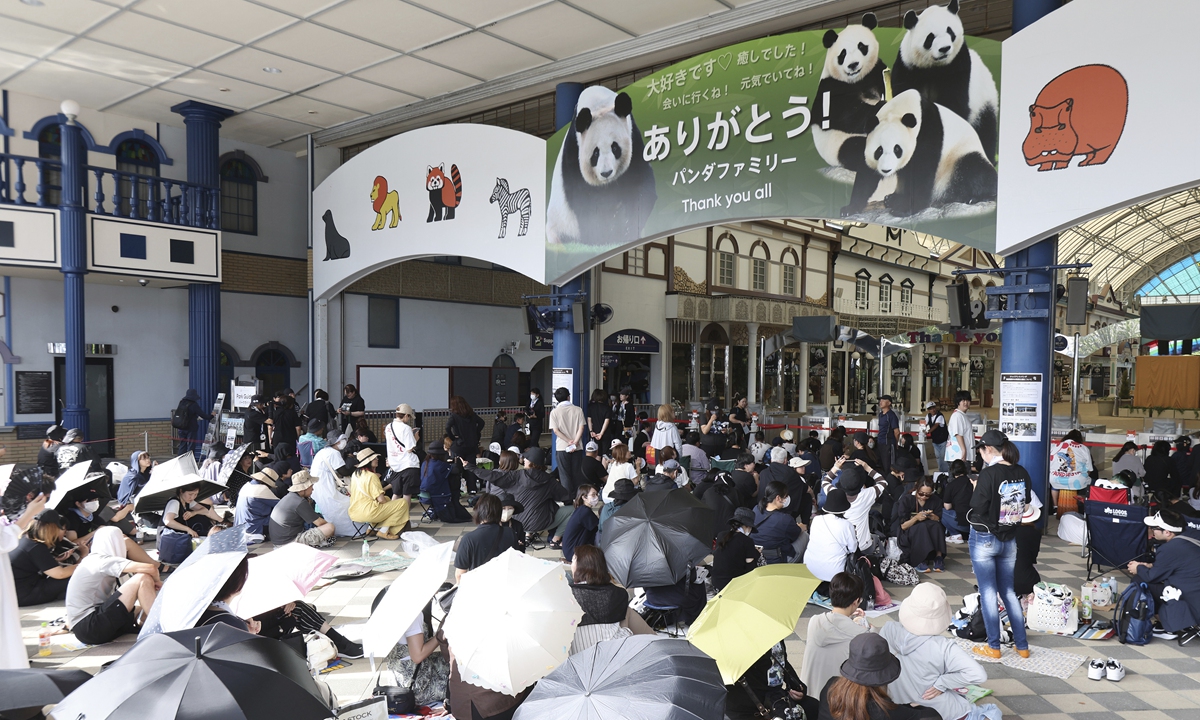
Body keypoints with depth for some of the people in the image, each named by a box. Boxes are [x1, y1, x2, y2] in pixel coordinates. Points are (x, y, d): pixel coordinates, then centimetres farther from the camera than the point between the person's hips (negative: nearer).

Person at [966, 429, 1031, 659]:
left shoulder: (989, 473, -20)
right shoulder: (1022, 474, -2)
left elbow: (978, 508, -19)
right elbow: (1025, 504, 9)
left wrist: (976, 489, -2)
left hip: (984, 539, -6)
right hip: (1010, 540, 6)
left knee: (988, 593, 5)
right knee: (1009, 592, 17)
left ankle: (993, 647, 13)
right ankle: (1022, 646, 21)